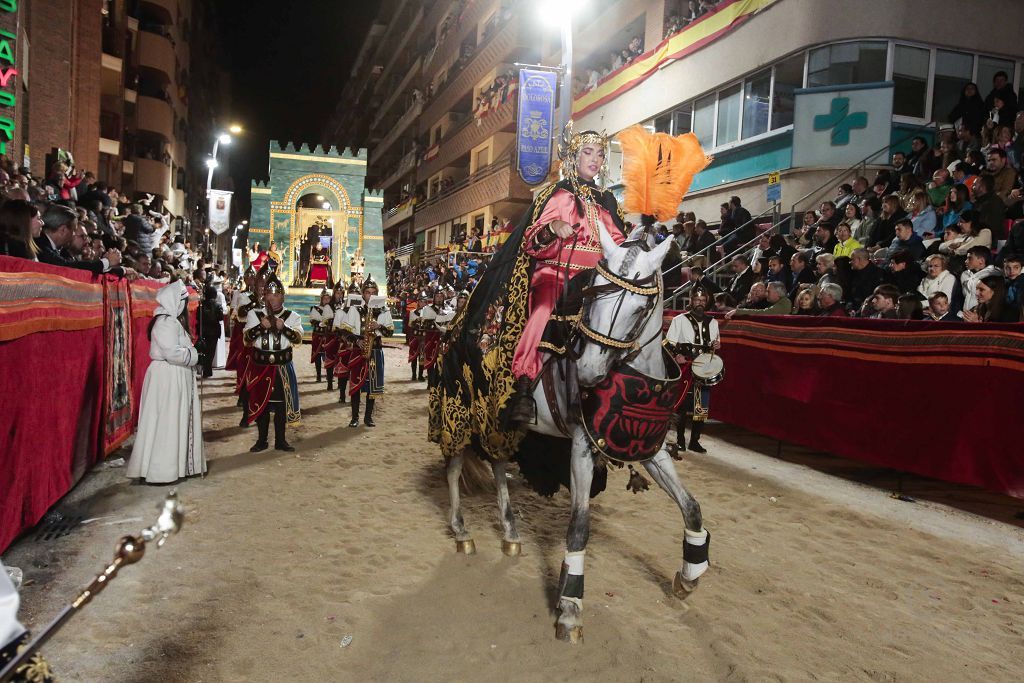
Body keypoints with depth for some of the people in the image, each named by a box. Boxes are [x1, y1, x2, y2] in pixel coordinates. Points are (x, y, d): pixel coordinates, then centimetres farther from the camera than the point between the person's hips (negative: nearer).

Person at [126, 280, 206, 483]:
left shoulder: (171, 320, 14)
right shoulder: (166, 322, -17)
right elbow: (173, 353, -25)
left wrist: (192, 352, 2)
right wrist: (195, 356, -11)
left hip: (175, 378, 10)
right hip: (167, 378, -10)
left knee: (175, 423, 14)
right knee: (166, 424, -4)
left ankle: (175, 465, 22)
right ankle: (160, 472, 3)